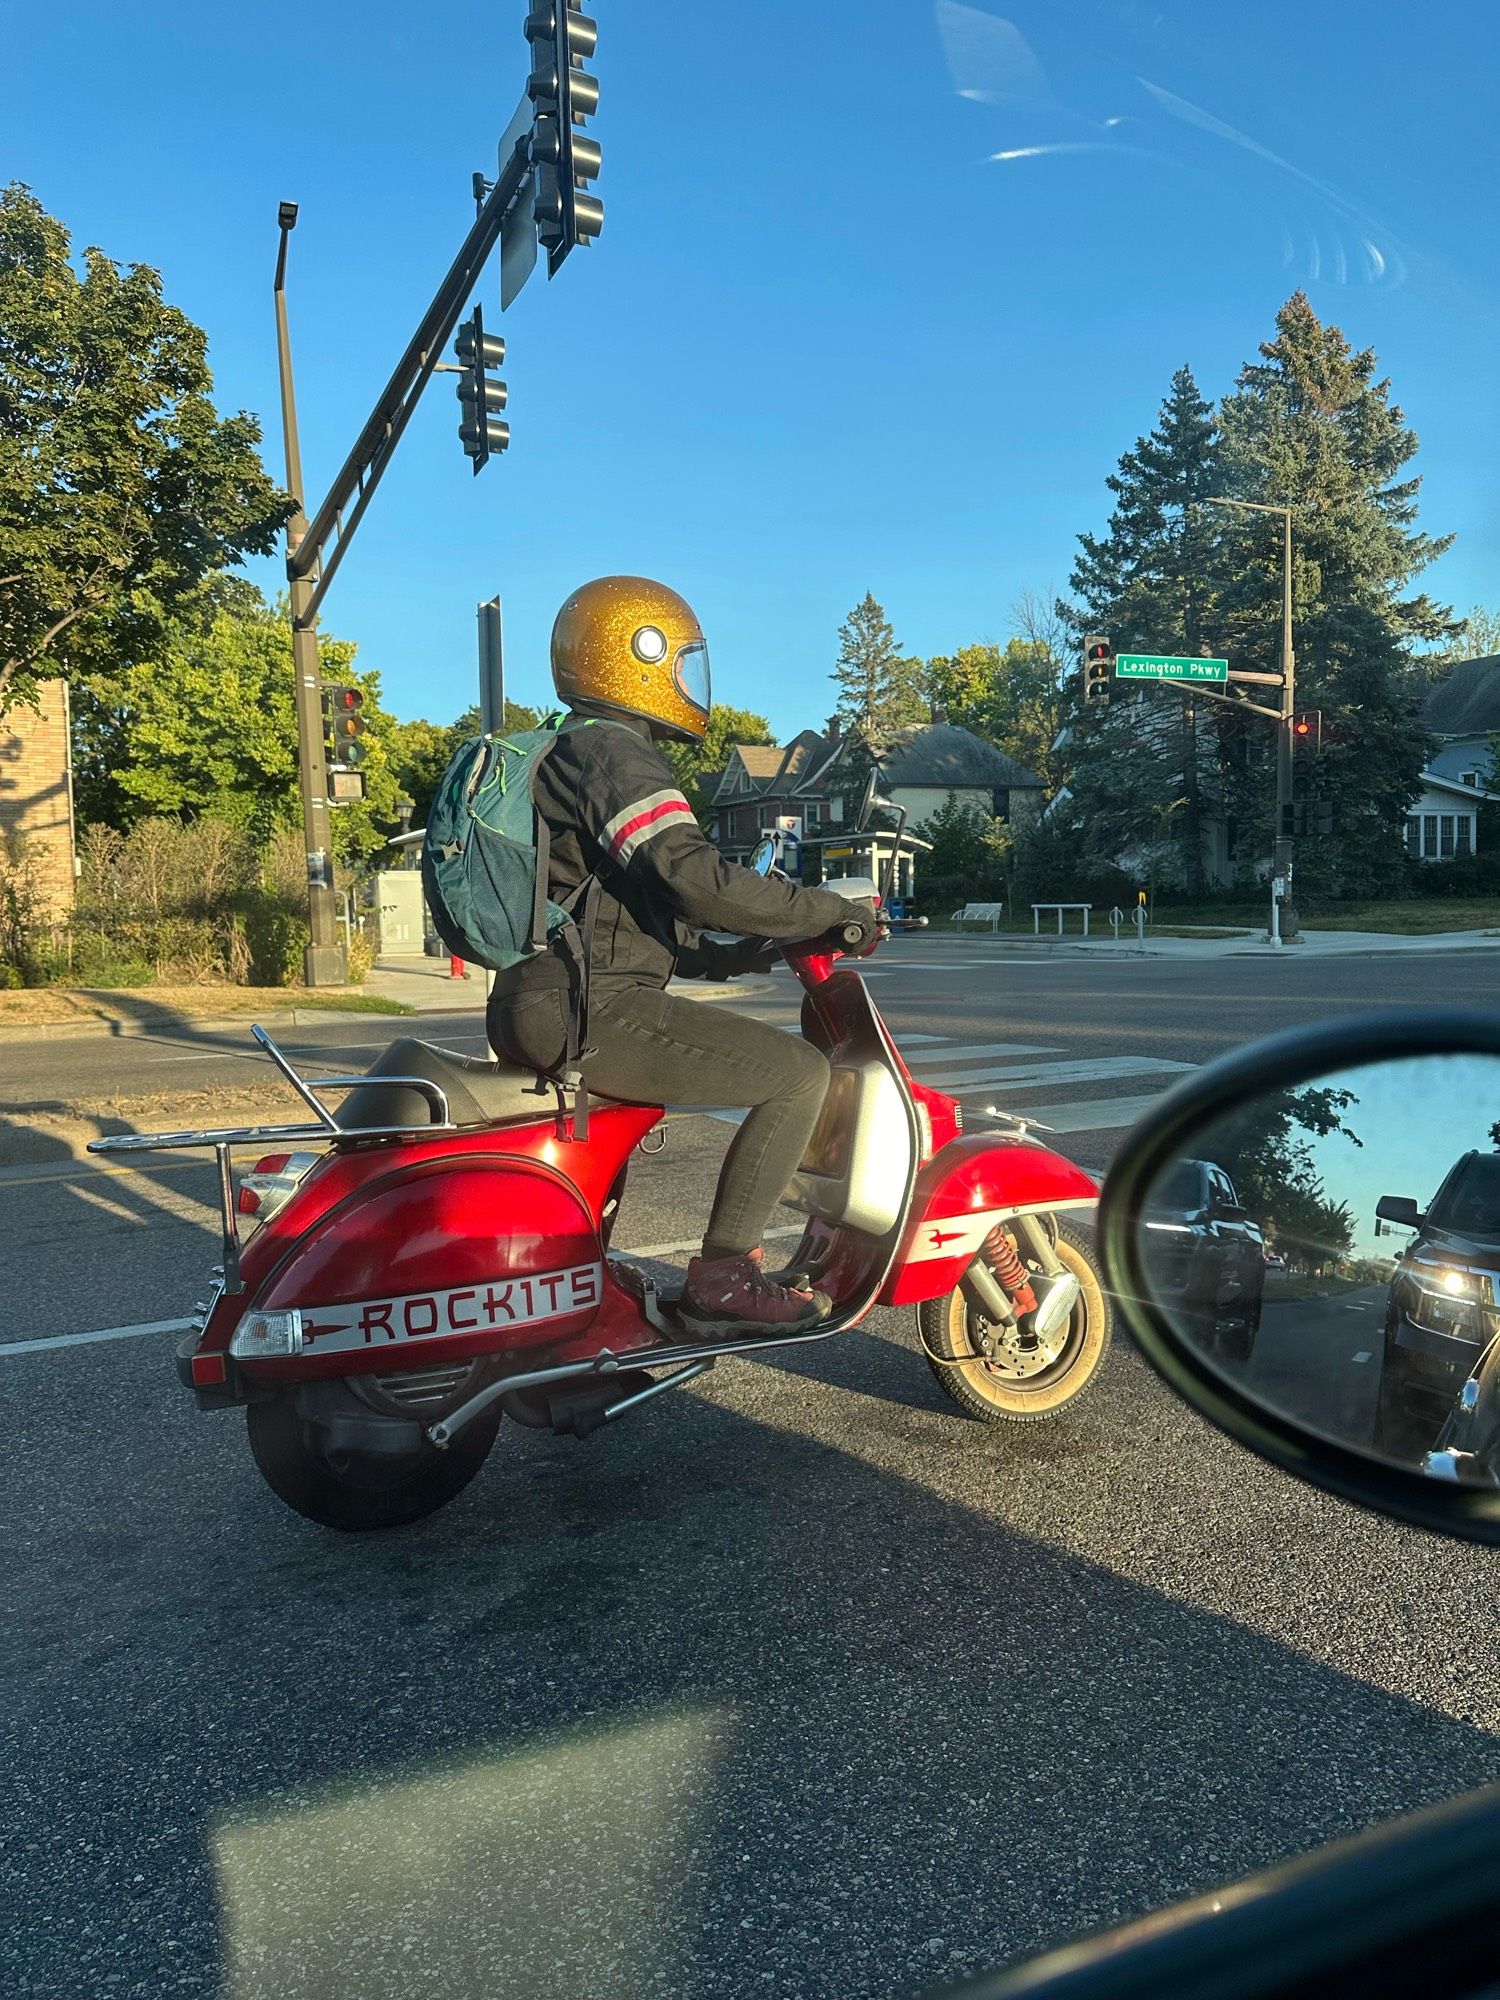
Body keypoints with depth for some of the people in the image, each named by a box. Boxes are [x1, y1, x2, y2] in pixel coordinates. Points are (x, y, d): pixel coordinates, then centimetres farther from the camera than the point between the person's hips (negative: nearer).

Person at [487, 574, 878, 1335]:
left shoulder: (565, 754, 23)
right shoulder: (617, 754, -10)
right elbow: (700, 881, -25)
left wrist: (728, 956, 19)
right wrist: (834, 909, -14)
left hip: (538, 1006, 11)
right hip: (592, 1011, -11)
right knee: (801, 1073, -10)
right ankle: (722, 1276, -8)